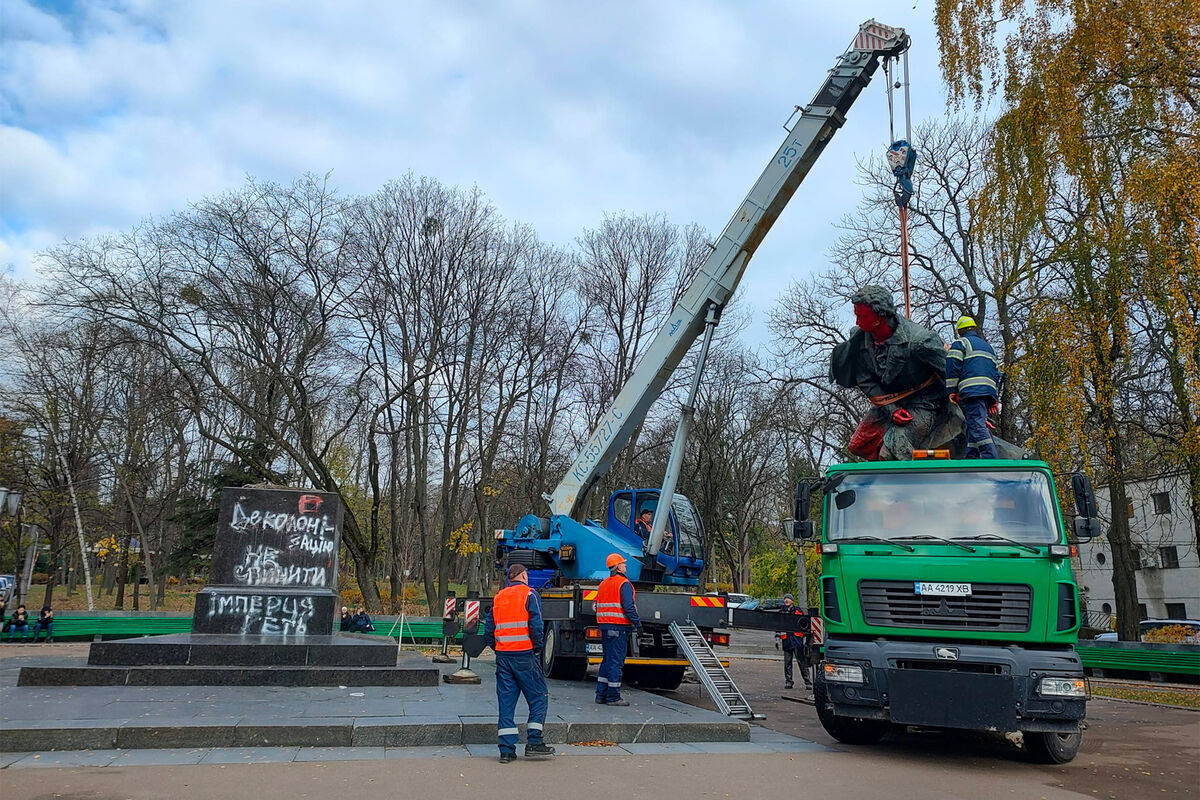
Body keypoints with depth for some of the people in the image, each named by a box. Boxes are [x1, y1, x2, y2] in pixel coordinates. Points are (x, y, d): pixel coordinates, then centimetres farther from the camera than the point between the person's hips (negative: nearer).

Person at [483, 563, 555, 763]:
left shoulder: (498, 597, 14)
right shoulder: (529, 594, -3)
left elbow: (488, 630, 11)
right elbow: (536, 626, -13)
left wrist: (498, 649, 17)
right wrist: (537, 649, -2)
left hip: (502, 655, 5)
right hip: (524, 655, -5)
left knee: (506, 702, 7)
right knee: (538, 697, 6)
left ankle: (506, 750, 7)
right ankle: (533, 743, 3)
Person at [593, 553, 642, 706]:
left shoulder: (603, 583, 15)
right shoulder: (624, 583, -10)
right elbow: (628, 606, -18)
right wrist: (638, 623, -13)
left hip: (604, 625, 8)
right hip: (619, 627, -8)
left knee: (607, 659, 16)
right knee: (616, 661, -4)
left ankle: (601, 695, 17)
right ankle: (613, 697, -1)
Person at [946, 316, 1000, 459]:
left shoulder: (960, 343, 8)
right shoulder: (987, 346, 31)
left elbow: (952, 366, -5)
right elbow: (997, 373, 28)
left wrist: (951, 391, -2)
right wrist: (994, 400, 27)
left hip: (972, 390, -8)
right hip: (990, 391, 8)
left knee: (977, 425, -15)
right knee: (975, 424, 10)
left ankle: (991, 459, -26)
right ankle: (971, 459, 4)